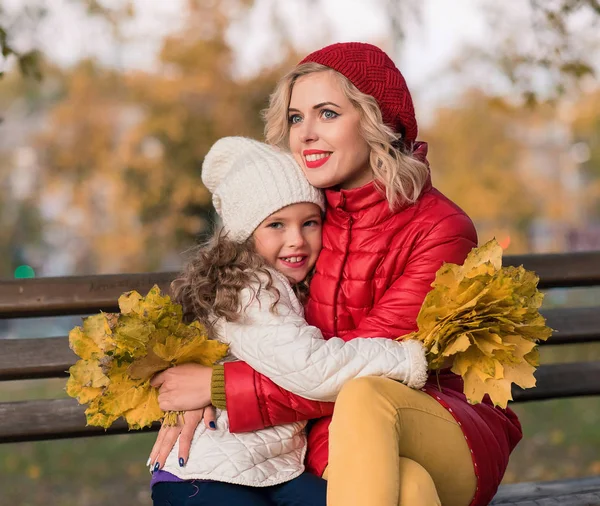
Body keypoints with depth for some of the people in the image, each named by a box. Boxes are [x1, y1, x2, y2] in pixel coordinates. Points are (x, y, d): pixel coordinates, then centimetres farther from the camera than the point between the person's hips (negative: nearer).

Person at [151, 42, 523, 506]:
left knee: (363, 396, -36)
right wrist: (188, 396, -10)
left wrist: (222, 387, -18)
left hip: (452, 438, -1)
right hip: (334, 443, 1)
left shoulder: (440, 230, -9)